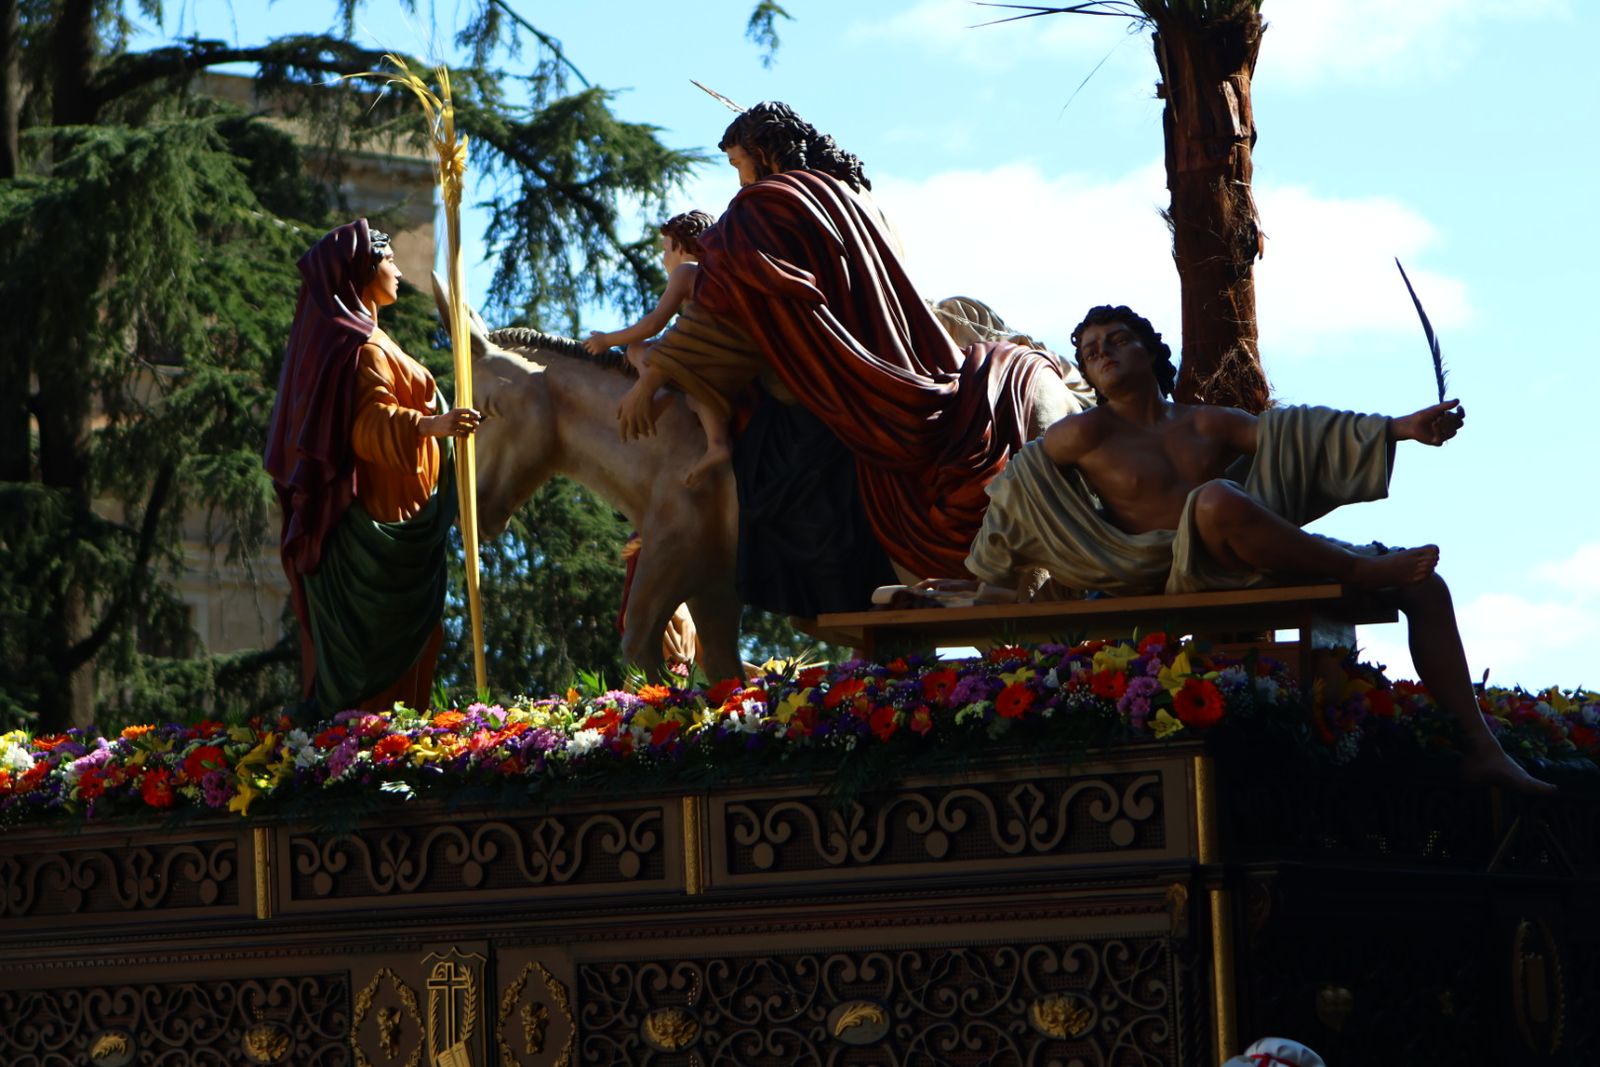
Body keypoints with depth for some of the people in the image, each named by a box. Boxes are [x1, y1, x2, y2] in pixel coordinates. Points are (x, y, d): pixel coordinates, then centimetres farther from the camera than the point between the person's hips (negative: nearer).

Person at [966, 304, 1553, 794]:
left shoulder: (1207, 425, 19)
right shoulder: (1085, 436, 7)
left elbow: (1292, 434, 9)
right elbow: (1011, 495, 15)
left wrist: (1400, 428, -3)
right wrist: (976, 581, 15)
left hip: (1257, 571, 6)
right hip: (1180, 580, -6)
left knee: (1424, 585, -2)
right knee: (1216, 498, -41)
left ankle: (1480, 749, -7)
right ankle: (1361, 569, -27)